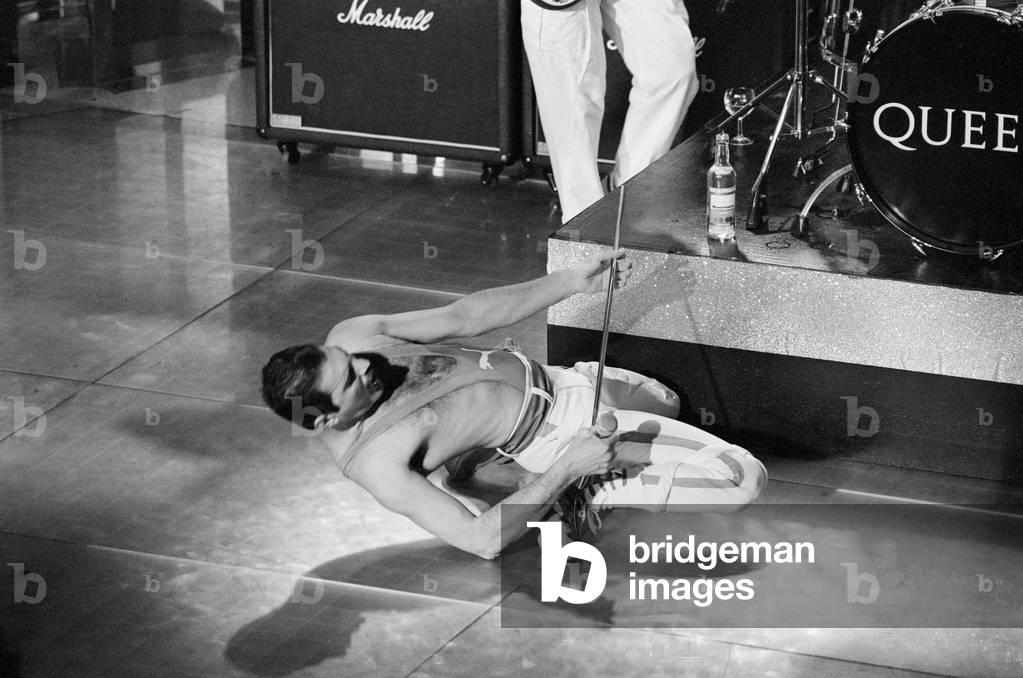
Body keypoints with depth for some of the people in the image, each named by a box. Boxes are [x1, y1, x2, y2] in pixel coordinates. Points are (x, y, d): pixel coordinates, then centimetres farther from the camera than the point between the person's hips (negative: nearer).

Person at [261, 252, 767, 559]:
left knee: (665, 404, 37)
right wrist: (564, 471, -32)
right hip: (554, 436, -8)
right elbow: (482, 540, -31)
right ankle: (593, 496, -2)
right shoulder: (377, 465, -30)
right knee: (745, 478, -12)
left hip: (549, 379, 8)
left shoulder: (349, 337, -12)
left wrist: (570, 282, -9)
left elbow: (464, 317, -3)